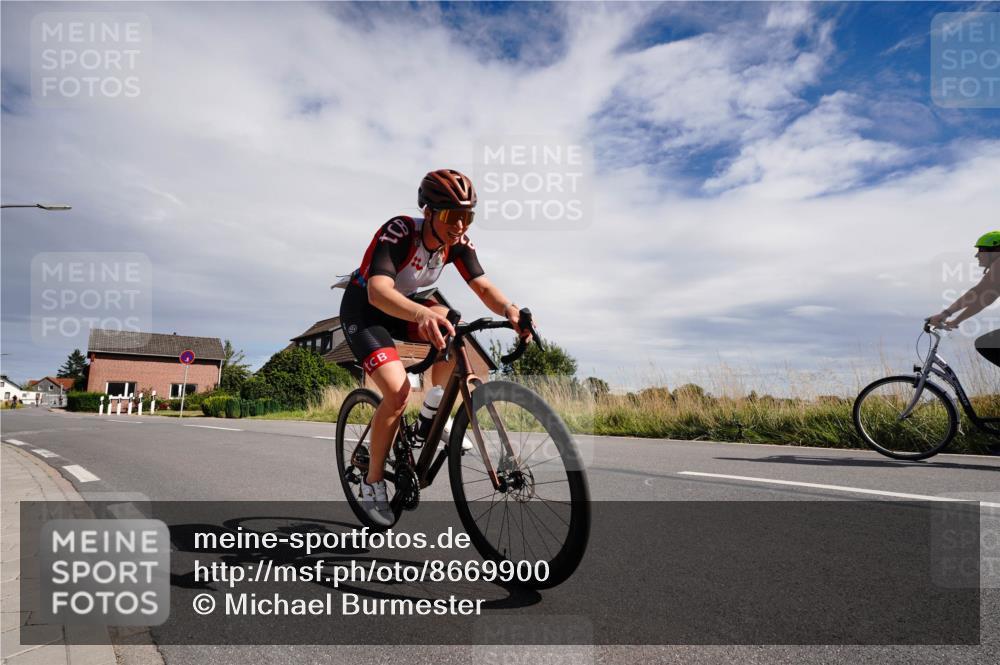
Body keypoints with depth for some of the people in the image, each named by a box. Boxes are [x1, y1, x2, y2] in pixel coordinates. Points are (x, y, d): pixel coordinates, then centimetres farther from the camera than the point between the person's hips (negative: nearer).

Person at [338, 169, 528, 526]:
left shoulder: (458, 240, -15)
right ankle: (372, 483, -3)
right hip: (364, 308, -6)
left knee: (452, 329, -24)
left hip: (405, 306, 6)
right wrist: (422, 314, -65)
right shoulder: (398, 232, -33)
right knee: (398, 391, -23)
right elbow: (378, 292, -46)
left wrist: (509, 309, -43)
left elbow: (482, 286, -21)